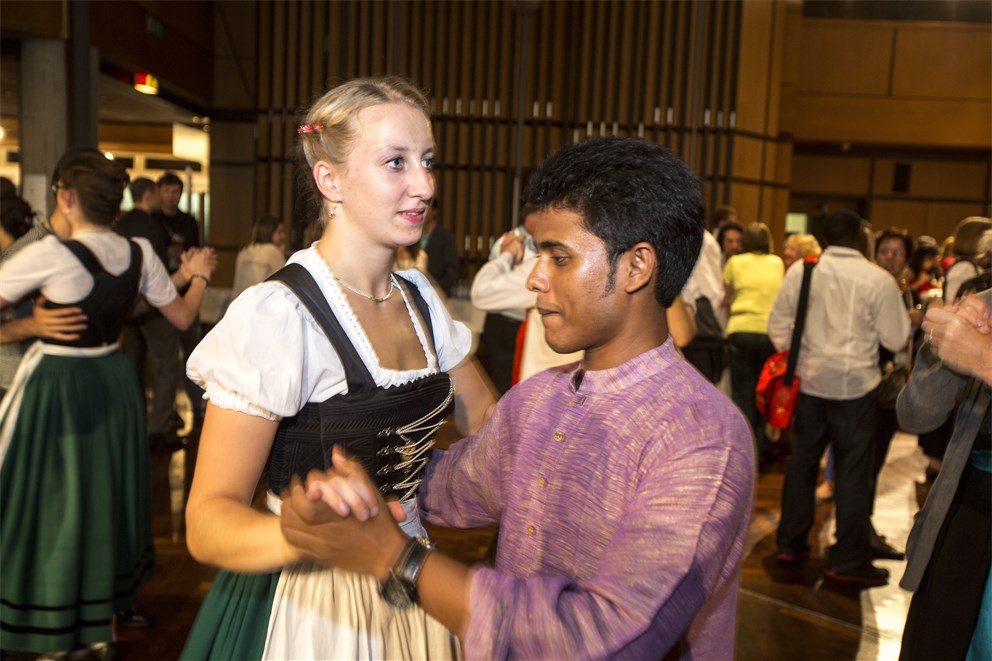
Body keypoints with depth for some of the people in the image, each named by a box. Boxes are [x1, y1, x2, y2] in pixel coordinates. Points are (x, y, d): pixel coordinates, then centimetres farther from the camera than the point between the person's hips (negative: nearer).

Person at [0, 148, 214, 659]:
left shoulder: (48, 254, -18)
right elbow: (182, 316, 6)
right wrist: (200, 276, 23)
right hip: (113, 382, 6)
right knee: (106, 499, 18)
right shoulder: (140, 253, -3)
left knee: (51, 504, 8)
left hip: (57, 387, -5)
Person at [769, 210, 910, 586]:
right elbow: (896, 340, -5)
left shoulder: (800, 271, 0)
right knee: (853, 471, 4)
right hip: (855, 385, -4)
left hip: (809, 381, 4)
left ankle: (790, 545, 23)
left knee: (802, 462, 14)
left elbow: (778, 324, 5)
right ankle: (848, 561, 11)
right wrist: (905, 316, 14)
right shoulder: (879, 280, -10)